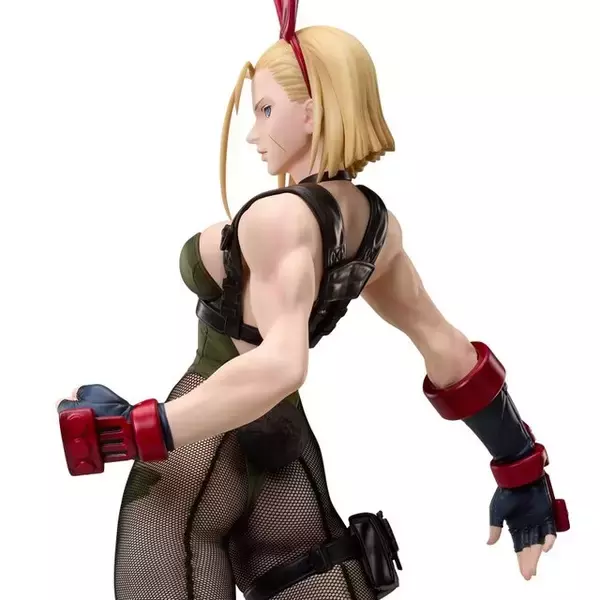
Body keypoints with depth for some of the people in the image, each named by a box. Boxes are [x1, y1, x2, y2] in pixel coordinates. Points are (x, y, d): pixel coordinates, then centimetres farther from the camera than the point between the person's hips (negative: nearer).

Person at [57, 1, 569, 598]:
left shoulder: (278, 217, -20)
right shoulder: (377, 222, 4)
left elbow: (278, 366, -36)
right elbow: (446, 348, 11)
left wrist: (126, 431, -30)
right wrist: (522, 470, 19)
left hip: (197, 453, -7)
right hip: (285, 447, 7)